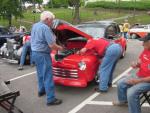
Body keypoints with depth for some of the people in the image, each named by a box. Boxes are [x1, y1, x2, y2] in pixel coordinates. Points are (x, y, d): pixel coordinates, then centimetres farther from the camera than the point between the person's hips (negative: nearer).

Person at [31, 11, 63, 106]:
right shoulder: (46, 28, -20)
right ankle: (51, 99, -2)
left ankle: (42, 90, 39)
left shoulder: (34, 26, 7)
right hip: (43, 55, -9)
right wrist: (60, 48, -3)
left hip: (34, 53, 9)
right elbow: (52, 45, -23)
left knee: (40, 73, 24)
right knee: (47, 76, -5)